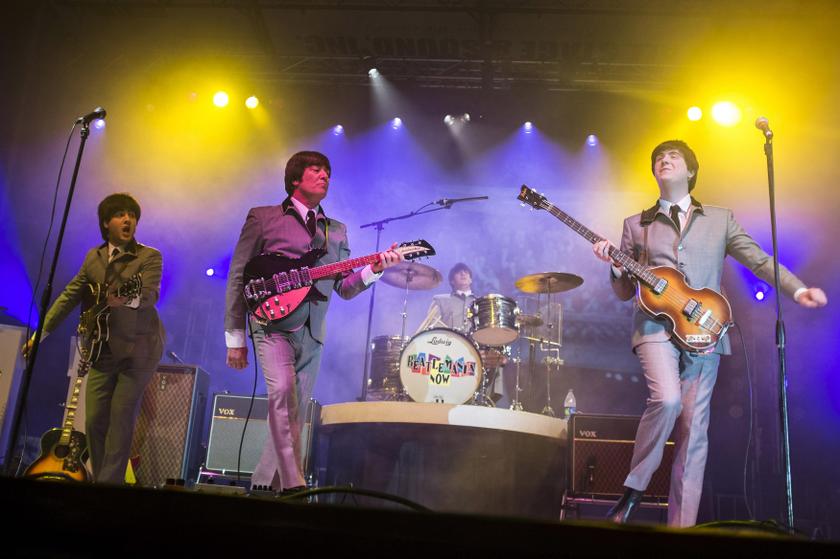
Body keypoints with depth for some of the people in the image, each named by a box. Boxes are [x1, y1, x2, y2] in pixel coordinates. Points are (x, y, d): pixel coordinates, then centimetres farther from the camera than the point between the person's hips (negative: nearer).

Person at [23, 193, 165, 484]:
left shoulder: (150, 256, -5)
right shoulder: (93, 257, 12)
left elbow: (150, 294, -21)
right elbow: (70, 296, 14)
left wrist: (127, 298, -43)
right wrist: (42, 332, 8)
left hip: (138, 348, -5)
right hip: (103, 350, 5)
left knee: (120, 419, -8)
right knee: (94, 420, 3)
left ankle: (109, 485, -2)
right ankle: (100, 479, 18)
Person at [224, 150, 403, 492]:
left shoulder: (337, 230, 17)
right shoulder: (263, 218, 5)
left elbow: (345, 288, 11)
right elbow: (238, 279, 2)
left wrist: (375, 269, -9)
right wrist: (235, 338, -2)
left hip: (312, 334, 5)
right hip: (273, 324, -4)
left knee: (295, 413, 7)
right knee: (283, 393, -27)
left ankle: (263, 484, 22)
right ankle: (293, 484, -27)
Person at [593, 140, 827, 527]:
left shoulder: (720, 220, 17)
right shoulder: (636, 225, 16)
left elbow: (760, 260, 8)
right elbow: (625, 291, 15)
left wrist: (798, 289, -8)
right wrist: (615, 265, -6)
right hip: (655, 325, -1)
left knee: (693, 430, -3)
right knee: (666, 399, -27)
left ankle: (681, 527, 3)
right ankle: (634, 487, -7)